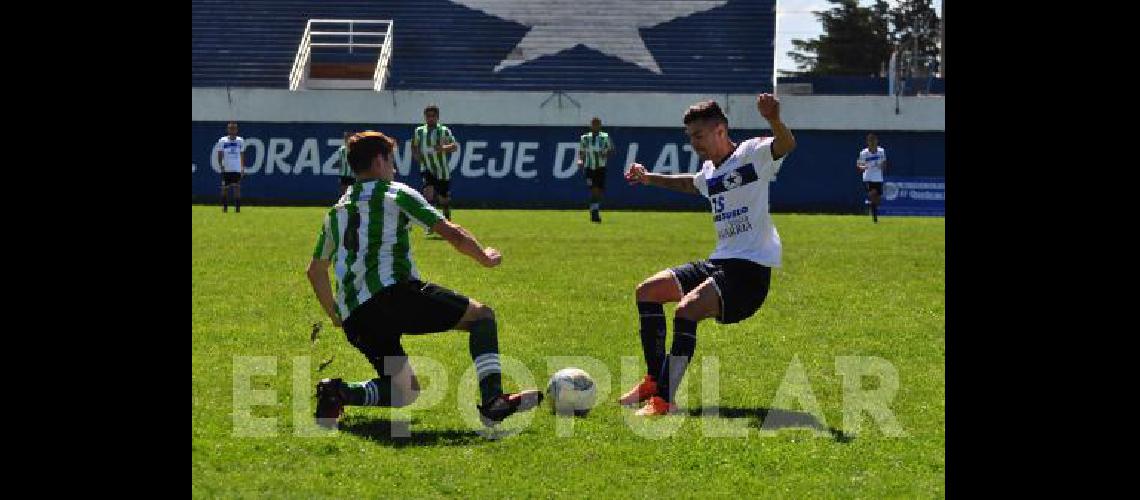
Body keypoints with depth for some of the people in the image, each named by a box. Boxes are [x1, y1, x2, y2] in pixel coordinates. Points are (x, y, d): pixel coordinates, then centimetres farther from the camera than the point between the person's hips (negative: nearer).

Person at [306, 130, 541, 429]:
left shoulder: (336, 211, 26)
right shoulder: (396, 194, 8)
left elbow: (315, 271, 33)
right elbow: (453, 235, 4)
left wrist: (335, 316, 44)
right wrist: (485, 258, 21)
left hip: (353, 319, 6)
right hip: (392, 294, -6)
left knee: (406, 392, 19)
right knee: (482, 315, 5)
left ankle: (341, 392, -9)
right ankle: (493, 401, -16)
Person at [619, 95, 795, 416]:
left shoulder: (752, 154, -9)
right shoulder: (710, 170, 15)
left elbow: (786, 145, -31)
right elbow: (691, 184, 41)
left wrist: (774, 121, -51)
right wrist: (649, 179, 39)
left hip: (752, 267, -9)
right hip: (720, 261, 9)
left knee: (687, 309, -29)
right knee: (647, 291, 10)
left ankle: (664, 400, -26)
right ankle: (654, 381, 18)